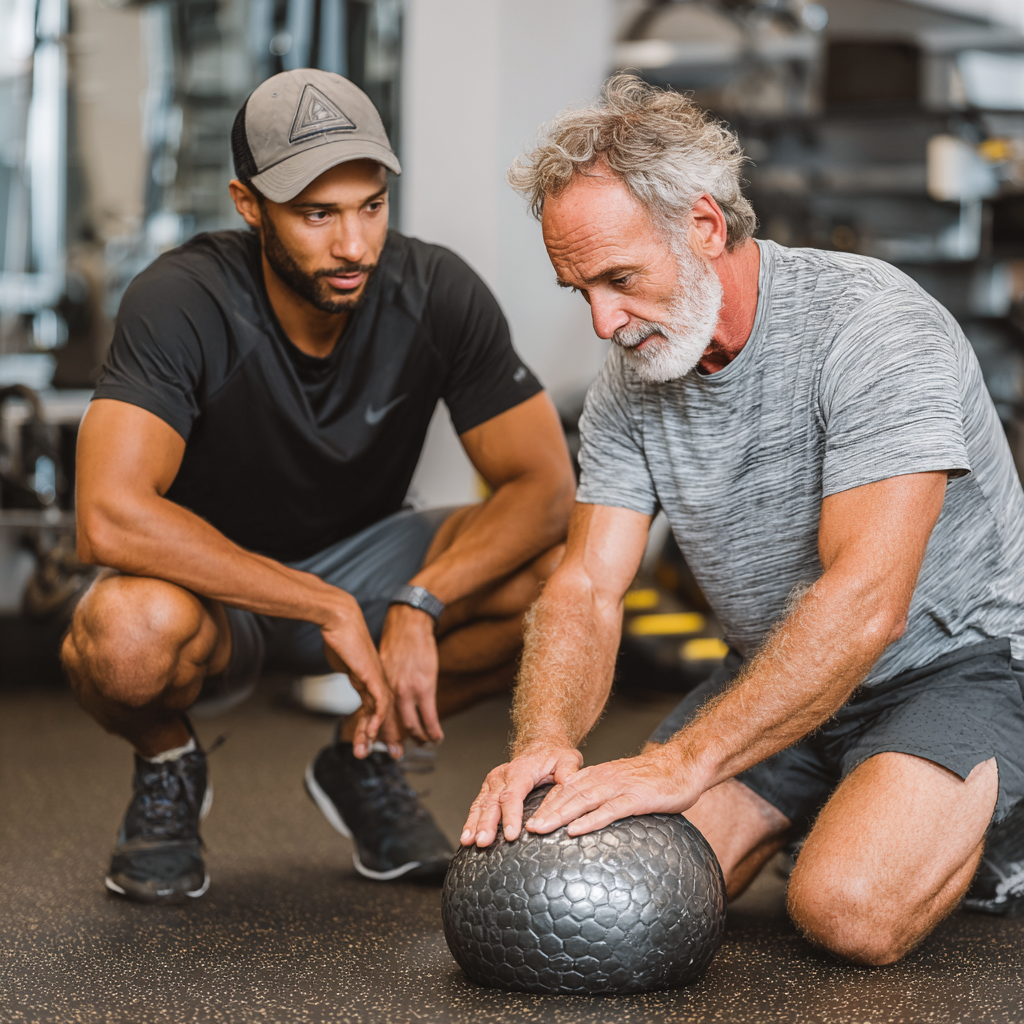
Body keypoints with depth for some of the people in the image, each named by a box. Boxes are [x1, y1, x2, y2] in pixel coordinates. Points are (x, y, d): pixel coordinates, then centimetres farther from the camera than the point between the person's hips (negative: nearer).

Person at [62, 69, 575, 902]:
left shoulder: (438, 293, -16)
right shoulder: (183, 303, -27)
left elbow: (545, 485, -19)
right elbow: (111, 519, -38)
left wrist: (420, 606, -35)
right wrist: (330, 610, -37)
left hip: (359, 563, 3)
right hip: (208, 585, -3)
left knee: (563, 564, -24)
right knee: (128, 631, -40)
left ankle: (367, 757, 3)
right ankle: (168, 768, 0)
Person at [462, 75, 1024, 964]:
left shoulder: (873, 329, -25)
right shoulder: (628, 387, -3)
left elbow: (864, 603, -33)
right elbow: (586, 588, -7)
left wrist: (684, 761, -38)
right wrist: (545, 740, -29)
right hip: (776, 679, 6)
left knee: (848, 910, -28)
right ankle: (808, 808, 16)